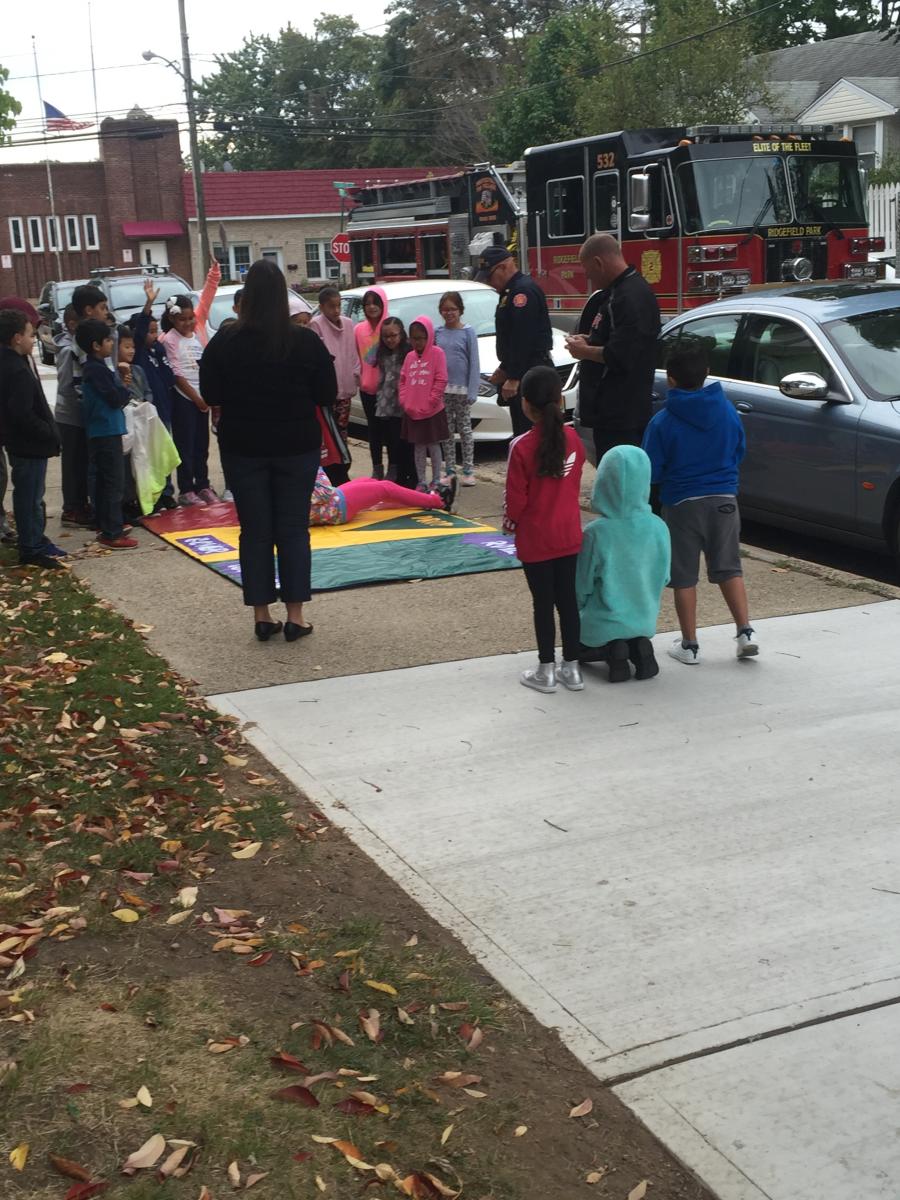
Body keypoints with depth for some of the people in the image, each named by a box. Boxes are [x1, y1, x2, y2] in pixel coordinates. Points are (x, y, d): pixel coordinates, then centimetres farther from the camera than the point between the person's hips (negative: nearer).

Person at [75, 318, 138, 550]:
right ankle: (112, 533, -8)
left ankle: (107, 526, 25)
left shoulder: (93, 367, 13)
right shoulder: (98, 370, -18)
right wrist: (124, 386, -3)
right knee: (115, 481, -8)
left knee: (103, 481, 16)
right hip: (107, 432, -10)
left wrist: (120, 390, 4)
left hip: (100, 432, 10)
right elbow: (117, 399, -18)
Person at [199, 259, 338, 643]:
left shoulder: (224, 342, -7)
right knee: (293, 529, 6)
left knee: (255, 531, 8)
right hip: (296, 446, 0)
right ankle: (295, 615, 6)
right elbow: (327, 394, -3)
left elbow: (210, 395, 0)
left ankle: (262, 615, 10)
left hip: (243, 448, 1)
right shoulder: (306, 342, -9)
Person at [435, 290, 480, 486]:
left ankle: (468, 470, 7)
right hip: (442, 389, 3)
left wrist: (472, 391, -12)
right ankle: (449, 470, 14)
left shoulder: (467, 332, -4)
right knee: (447, 430, 8)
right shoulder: (437, 332, 5)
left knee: (464, 428, 3)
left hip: (462, 389, -3)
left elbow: (474, 363, -6)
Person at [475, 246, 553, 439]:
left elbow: (523, 339, -23)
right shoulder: (512, 291, 18)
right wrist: (505, 368, 24)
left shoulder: (523, 290, -16)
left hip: (530, 372, -11)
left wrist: (514, 377, -23)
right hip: (521, 371, 11)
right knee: (522, 431, 13)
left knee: (528, 431, -11)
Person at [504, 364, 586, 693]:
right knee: (568, 599, 12)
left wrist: (509, 523, 6)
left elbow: (515, 497, -13)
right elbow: (575, 484, 7)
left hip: (534, 540, -4)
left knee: (543, 604, 5)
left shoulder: (522, 446, -19)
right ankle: (572, 669, 20)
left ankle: (546, 672, 13)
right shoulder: (573, 439, -5)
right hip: (568, 536, 4)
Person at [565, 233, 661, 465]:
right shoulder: (617, 291, 15)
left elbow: (619, 356, -26)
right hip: (612, 410, 11)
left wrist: (584, 351, -10)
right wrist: (589, 341, 10)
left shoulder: (631, 297, -19)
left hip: (620, 415, -11)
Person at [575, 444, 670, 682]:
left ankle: (611, 652, -3)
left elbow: (582, 586, -12)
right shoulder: (658, 528, -14)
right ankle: (639, 647, 2)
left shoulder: (596, 533, -24)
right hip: (645, 622, 4)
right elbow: (664, 578, 0)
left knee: (576, 645, 27)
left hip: (603, 626, -3)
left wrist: (579, 613, 9)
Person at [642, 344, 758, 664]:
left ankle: (689, 645, 12)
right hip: (724, 499, 3)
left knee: (684, 576, 7)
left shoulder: (663, 421, -13)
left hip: (681, 503, -3)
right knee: (729, 568, 14)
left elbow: (652, 471, -9)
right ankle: (745, 633, 6)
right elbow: (739, 452, 11)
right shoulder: (727, 410, -1)